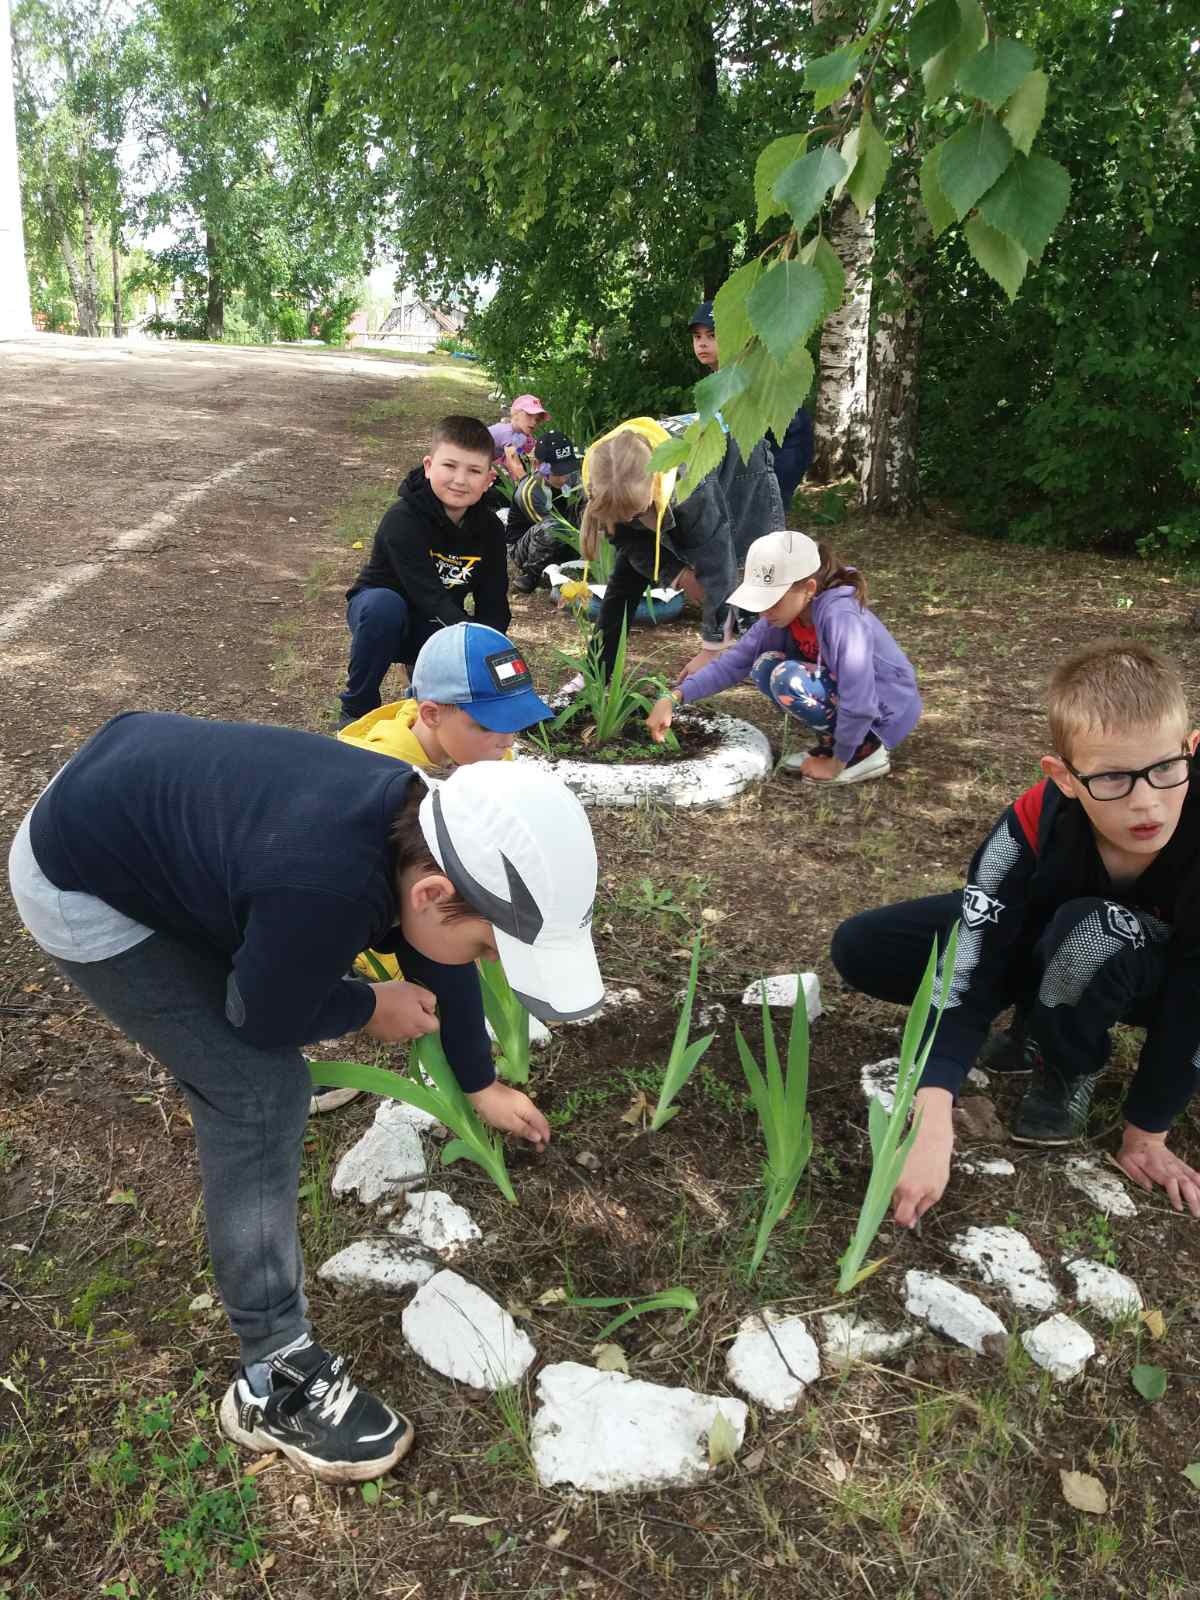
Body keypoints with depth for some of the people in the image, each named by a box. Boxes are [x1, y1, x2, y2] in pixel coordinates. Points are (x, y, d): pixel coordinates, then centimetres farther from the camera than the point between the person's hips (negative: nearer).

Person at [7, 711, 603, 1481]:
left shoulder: (420, 825, -12)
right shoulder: (328, 886, -39)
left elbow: (440, 965, 8)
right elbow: (264, 1016, -19)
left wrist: (479, 1083, 19)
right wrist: (371, 1009, -1)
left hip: (138, 800, 9)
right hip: (82, 888, -8)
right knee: (262, 1094, -11)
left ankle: (274, 1080, 60)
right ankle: (275, 1380, 2)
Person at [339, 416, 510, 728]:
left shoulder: (490, 529, -10)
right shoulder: (402, 519, -27)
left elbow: (493, 605, -9)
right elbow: (429, 597, -35)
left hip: (436, 628, 4)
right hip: (379, 609, -4)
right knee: (384, 604, -40)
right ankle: (357, 707, -18)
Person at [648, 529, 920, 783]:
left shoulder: (839, 616, -31)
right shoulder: (787, 611, -8)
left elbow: (860, 705, -32)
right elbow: (736, 660, -7)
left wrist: (836, 764, -19)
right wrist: (673, 698, -17)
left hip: (888, 710, -8)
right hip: (847, 699, 8)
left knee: (788, 679, -24)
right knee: (765, 667, -1)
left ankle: (865, 750, -8)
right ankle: (836, 741, 7)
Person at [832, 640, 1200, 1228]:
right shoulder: (1033, 825, -33)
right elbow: (962, 971, -36)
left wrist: (1145, 1133, -16)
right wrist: (932, 1124, -46)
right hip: (1038, 942, 2)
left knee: (1090, 933, -40)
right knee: (859, 948, -14)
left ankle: (1069, 1068, -8)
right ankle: (1040, 1020, 2)